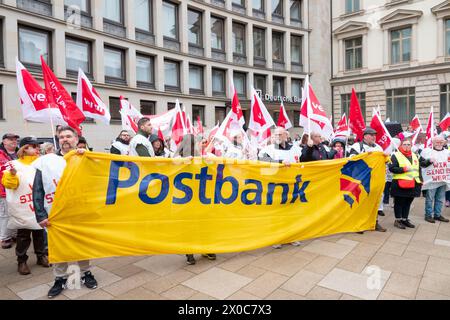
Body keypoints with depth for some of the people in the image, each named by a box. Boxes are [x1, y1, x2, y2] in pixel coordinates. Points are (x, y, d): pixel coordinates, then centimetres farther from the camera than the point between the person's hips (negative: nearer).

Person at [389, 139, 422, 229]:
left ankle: (405, 219, 24)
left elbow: (418, 169, 22)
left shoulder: (414, 156, 17)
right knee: (399, 202, 1)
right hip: (400, 184, -6)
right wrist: (403, 169, -20)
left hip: (413, 184, 6)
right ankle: (398, 220, 10)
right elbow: (391, 168, -14)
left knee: (408, 203, 13)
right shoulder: (396, 155, -5)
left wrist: (420, 181, 16)